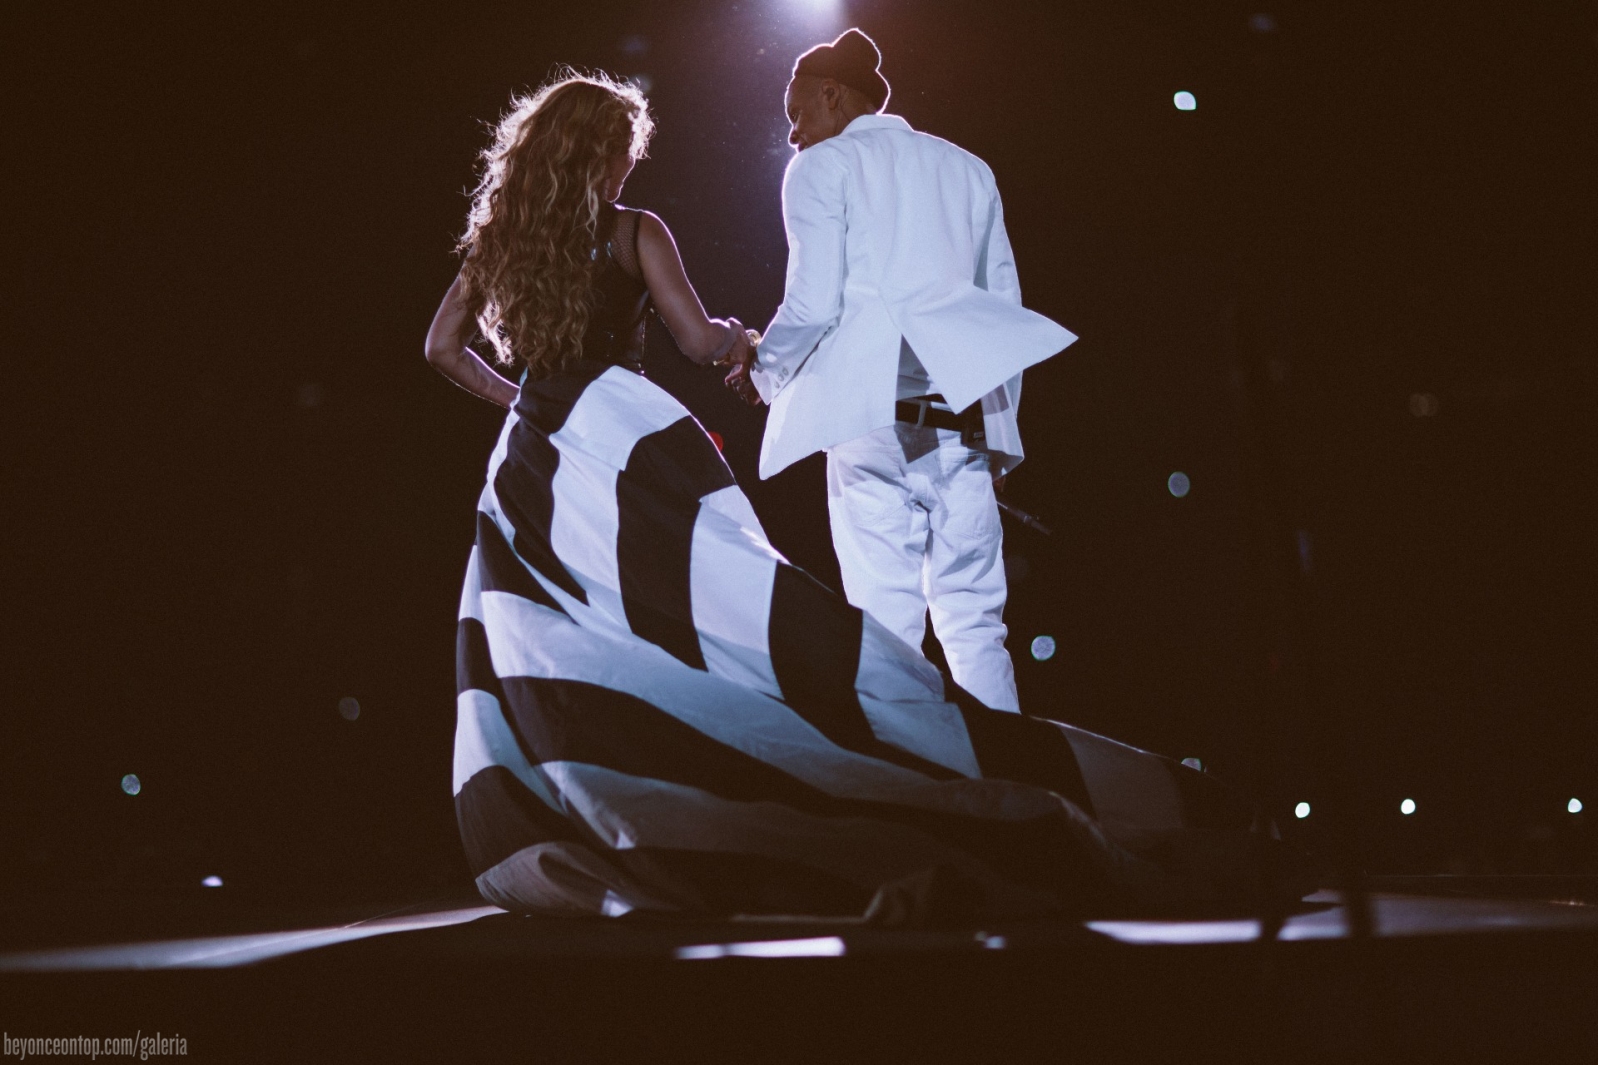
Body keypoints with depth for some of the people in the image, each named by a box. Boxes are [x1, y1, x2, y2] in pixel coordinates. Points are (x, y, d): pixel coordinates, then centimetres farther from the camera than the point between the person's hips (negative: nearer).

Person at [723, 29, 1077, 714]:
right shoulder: (966, 168, 21)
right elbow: (1005, 302, 18)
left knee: (887, 620, -4)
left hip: (876, 409, -4)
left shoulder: (822, 166, 6)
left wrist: (761, 373, 14)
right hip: (964, 414, 5)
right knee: (974, 619, 5)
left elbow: (813, 304, -4)